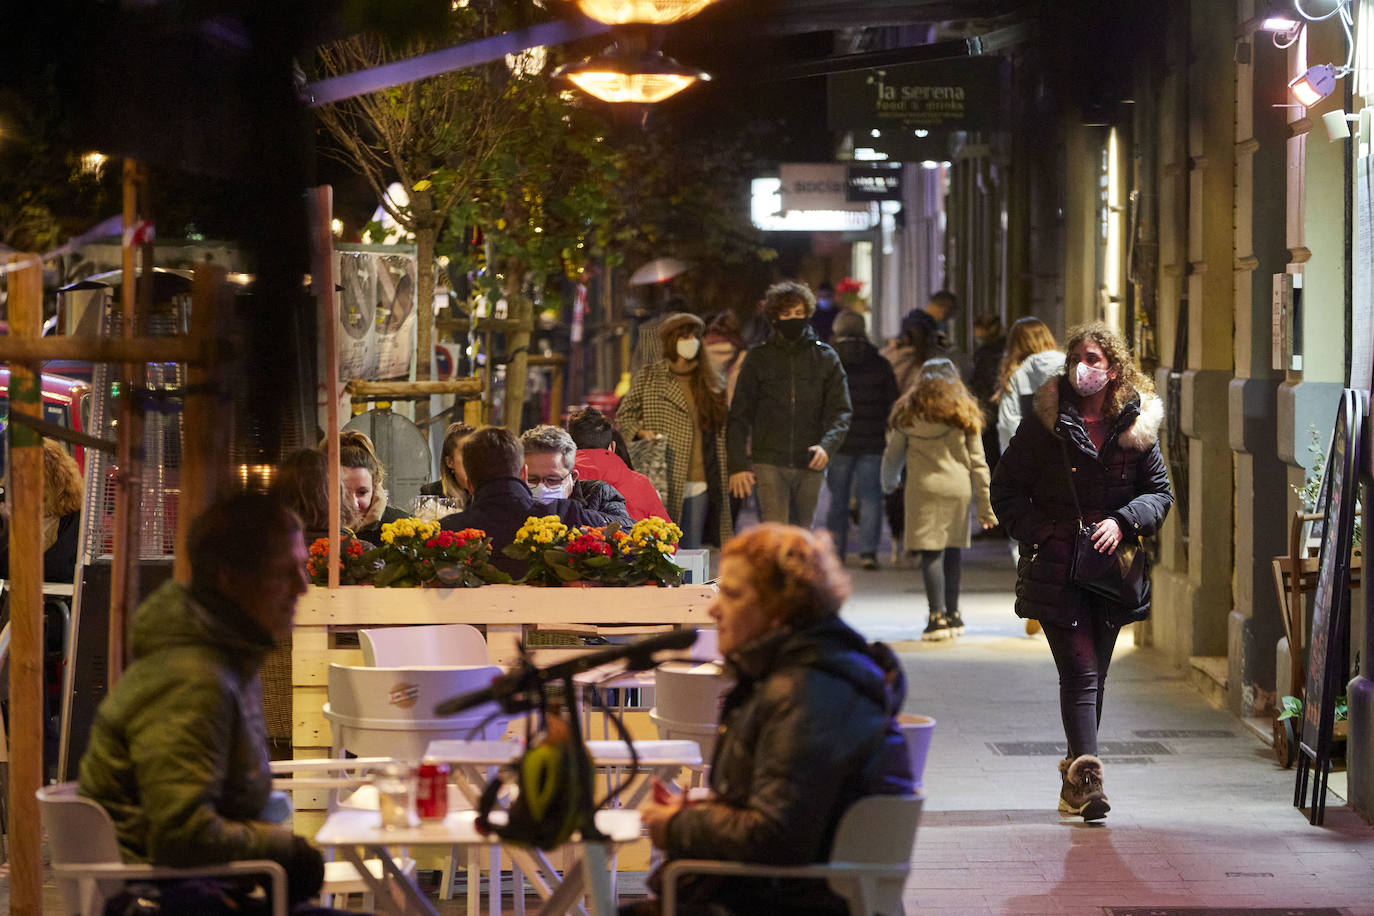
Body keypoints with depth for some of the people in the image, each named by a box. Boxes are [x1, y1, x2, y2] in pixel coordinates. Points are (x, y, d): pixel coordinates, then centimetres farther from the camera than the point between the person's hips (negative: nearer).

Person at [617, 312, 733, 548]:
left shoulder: (711, 383, 14)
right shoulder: (649, 378, 4)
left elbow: (721, 432, 17)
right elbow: (622, 416, 8)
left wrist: (723, 479, 9)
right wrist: (641, 432, -12)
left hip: (701, 484, 3)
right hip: (665, 482, -3)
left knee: (691, 550, 4)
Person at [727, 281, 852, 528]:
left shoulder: (825, 358, 7)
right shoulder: (758, 358, 4)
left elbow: (840, 411, 3)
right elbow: (740, 415, 5)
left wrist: (827, 445, -16)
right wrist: (737, 464, -4)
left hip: (810, 465, 2)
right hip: (769, 463, -2)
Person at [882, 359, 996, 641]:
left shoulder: (908, 412, 5)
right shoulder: (964, 412, 8)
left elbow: (893, 455, 13)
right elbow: (977, 462, 6)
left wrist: (889, 483, 33)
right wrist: (986, 504, 9)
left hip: (924, 489, -2)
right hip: (959, 489, 2)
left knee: (931, 554, -5)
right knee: (954, 550, 11)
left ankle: (938, 616, -13)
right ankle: (952, 613, 18)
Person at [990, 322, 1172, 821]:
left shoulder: (1136, 425, 4)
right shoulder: (1045, 422, -2)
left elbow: (1161, 492, 9)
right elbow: (1006, 489, 3)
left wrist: (1123, 522, -9)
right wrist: (1038, 534, -9)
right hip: (1055, 569, -3)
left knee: (1093, 675, 11)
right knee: (1080, 672, -13)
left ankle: (1077, 777, 23)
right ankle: (1086, 778, -20)